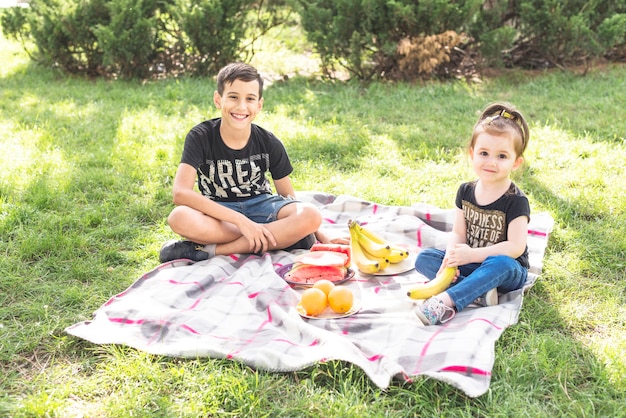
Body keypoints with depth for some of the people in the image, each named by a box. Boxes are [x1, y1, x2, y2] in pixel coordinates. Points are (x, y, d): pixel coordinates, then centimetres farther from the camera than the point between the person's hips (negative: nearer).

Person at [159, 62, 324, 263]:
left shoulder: (269, 143, -6)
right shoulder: (201, 137, -14)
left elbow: (289, 197, 3)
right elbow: (181, 193, -26)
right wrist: (240, 220, -31)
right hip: (218, 212, -2)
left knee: (311, 215, -28)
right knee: (179, 218, -36)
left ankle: (209, 250, -25)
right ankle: (283, 237, -26)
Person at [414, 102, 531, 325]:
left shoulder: (516, 200, -15)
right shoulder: (465, 191, 1)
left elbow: (515, 247, -20)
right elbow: (458, 233, 0)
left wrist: (472, 255, -26)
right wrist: (451, 257, -22)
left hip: (507, 272, -5)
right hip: (469, 264, 5)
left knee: (500, 264, -39)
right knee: (424, 257, -12)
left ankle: (447, 302, -43)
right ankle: (477, 292, -28)